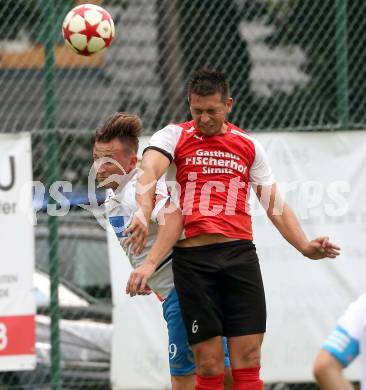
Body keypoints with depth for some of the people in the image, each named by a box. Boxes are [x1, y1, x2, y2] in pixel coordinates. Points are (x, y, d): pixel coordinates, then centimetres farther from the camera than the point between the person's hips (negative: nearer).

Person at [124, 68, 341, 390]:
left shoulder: (249, 145, 16)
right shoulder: (173, 136, 7)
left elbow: (274, 204, 19)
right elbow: (149, 171, -12)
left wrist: (304, 246, 5)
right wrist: (143, 213, -32)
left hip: (240, 254, 2)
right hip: (192, 257, -2)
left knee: (248, 361, -4)